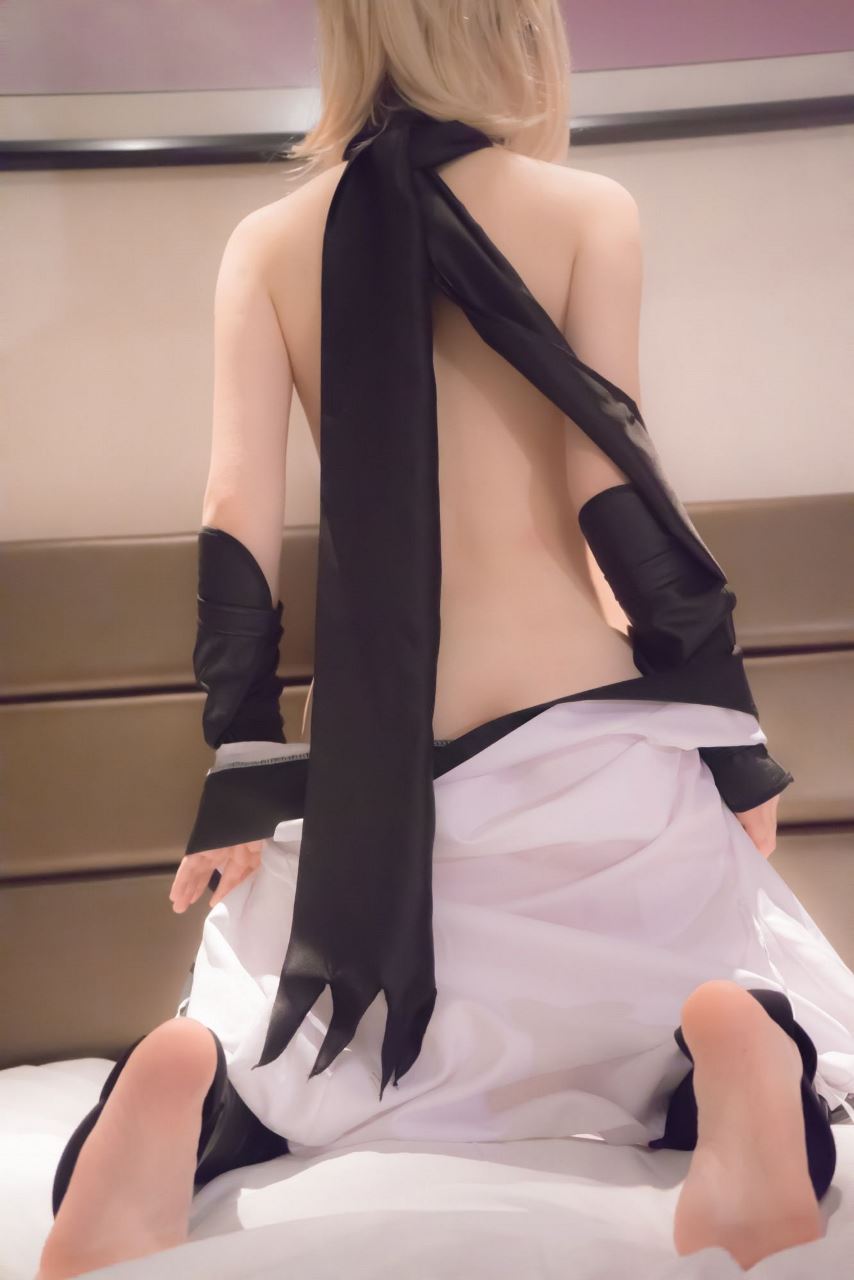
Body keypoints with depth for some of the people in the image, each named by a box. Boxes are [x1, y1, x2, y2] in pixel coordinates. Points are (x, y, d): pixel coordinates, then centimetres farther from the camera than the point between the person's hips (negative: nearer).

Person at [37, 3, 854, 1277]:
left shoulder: (267, 243, 6)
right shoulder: (587, 209, -1)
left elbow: (238, 516, -1)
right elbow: (614, 485, -8)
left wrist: (242, 775, 3)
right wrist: (729, 731, -1)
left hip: (372, 763, 3)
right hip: (582, 741, -2)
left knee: (292, 1056, 25)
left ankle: (198, 1086, -13)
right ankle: (742, 1047, -17)